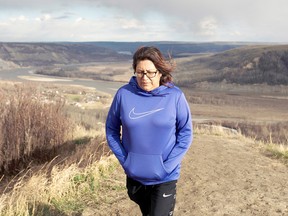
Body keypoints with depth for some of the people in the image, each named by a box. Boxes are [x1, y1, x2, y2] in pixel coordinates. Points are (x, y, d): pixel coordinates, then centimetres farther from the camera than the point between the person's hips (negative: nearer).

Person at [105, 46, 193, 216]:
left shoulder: (175, 96, -12)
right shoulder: (124, 94, -9)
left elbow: (186, 133, -5)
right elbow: (111, 129, 2)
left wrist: (168, 165, -13)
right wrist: (124, 159, -6)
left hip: (165, 178, -2)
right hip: (134, 176, 3)